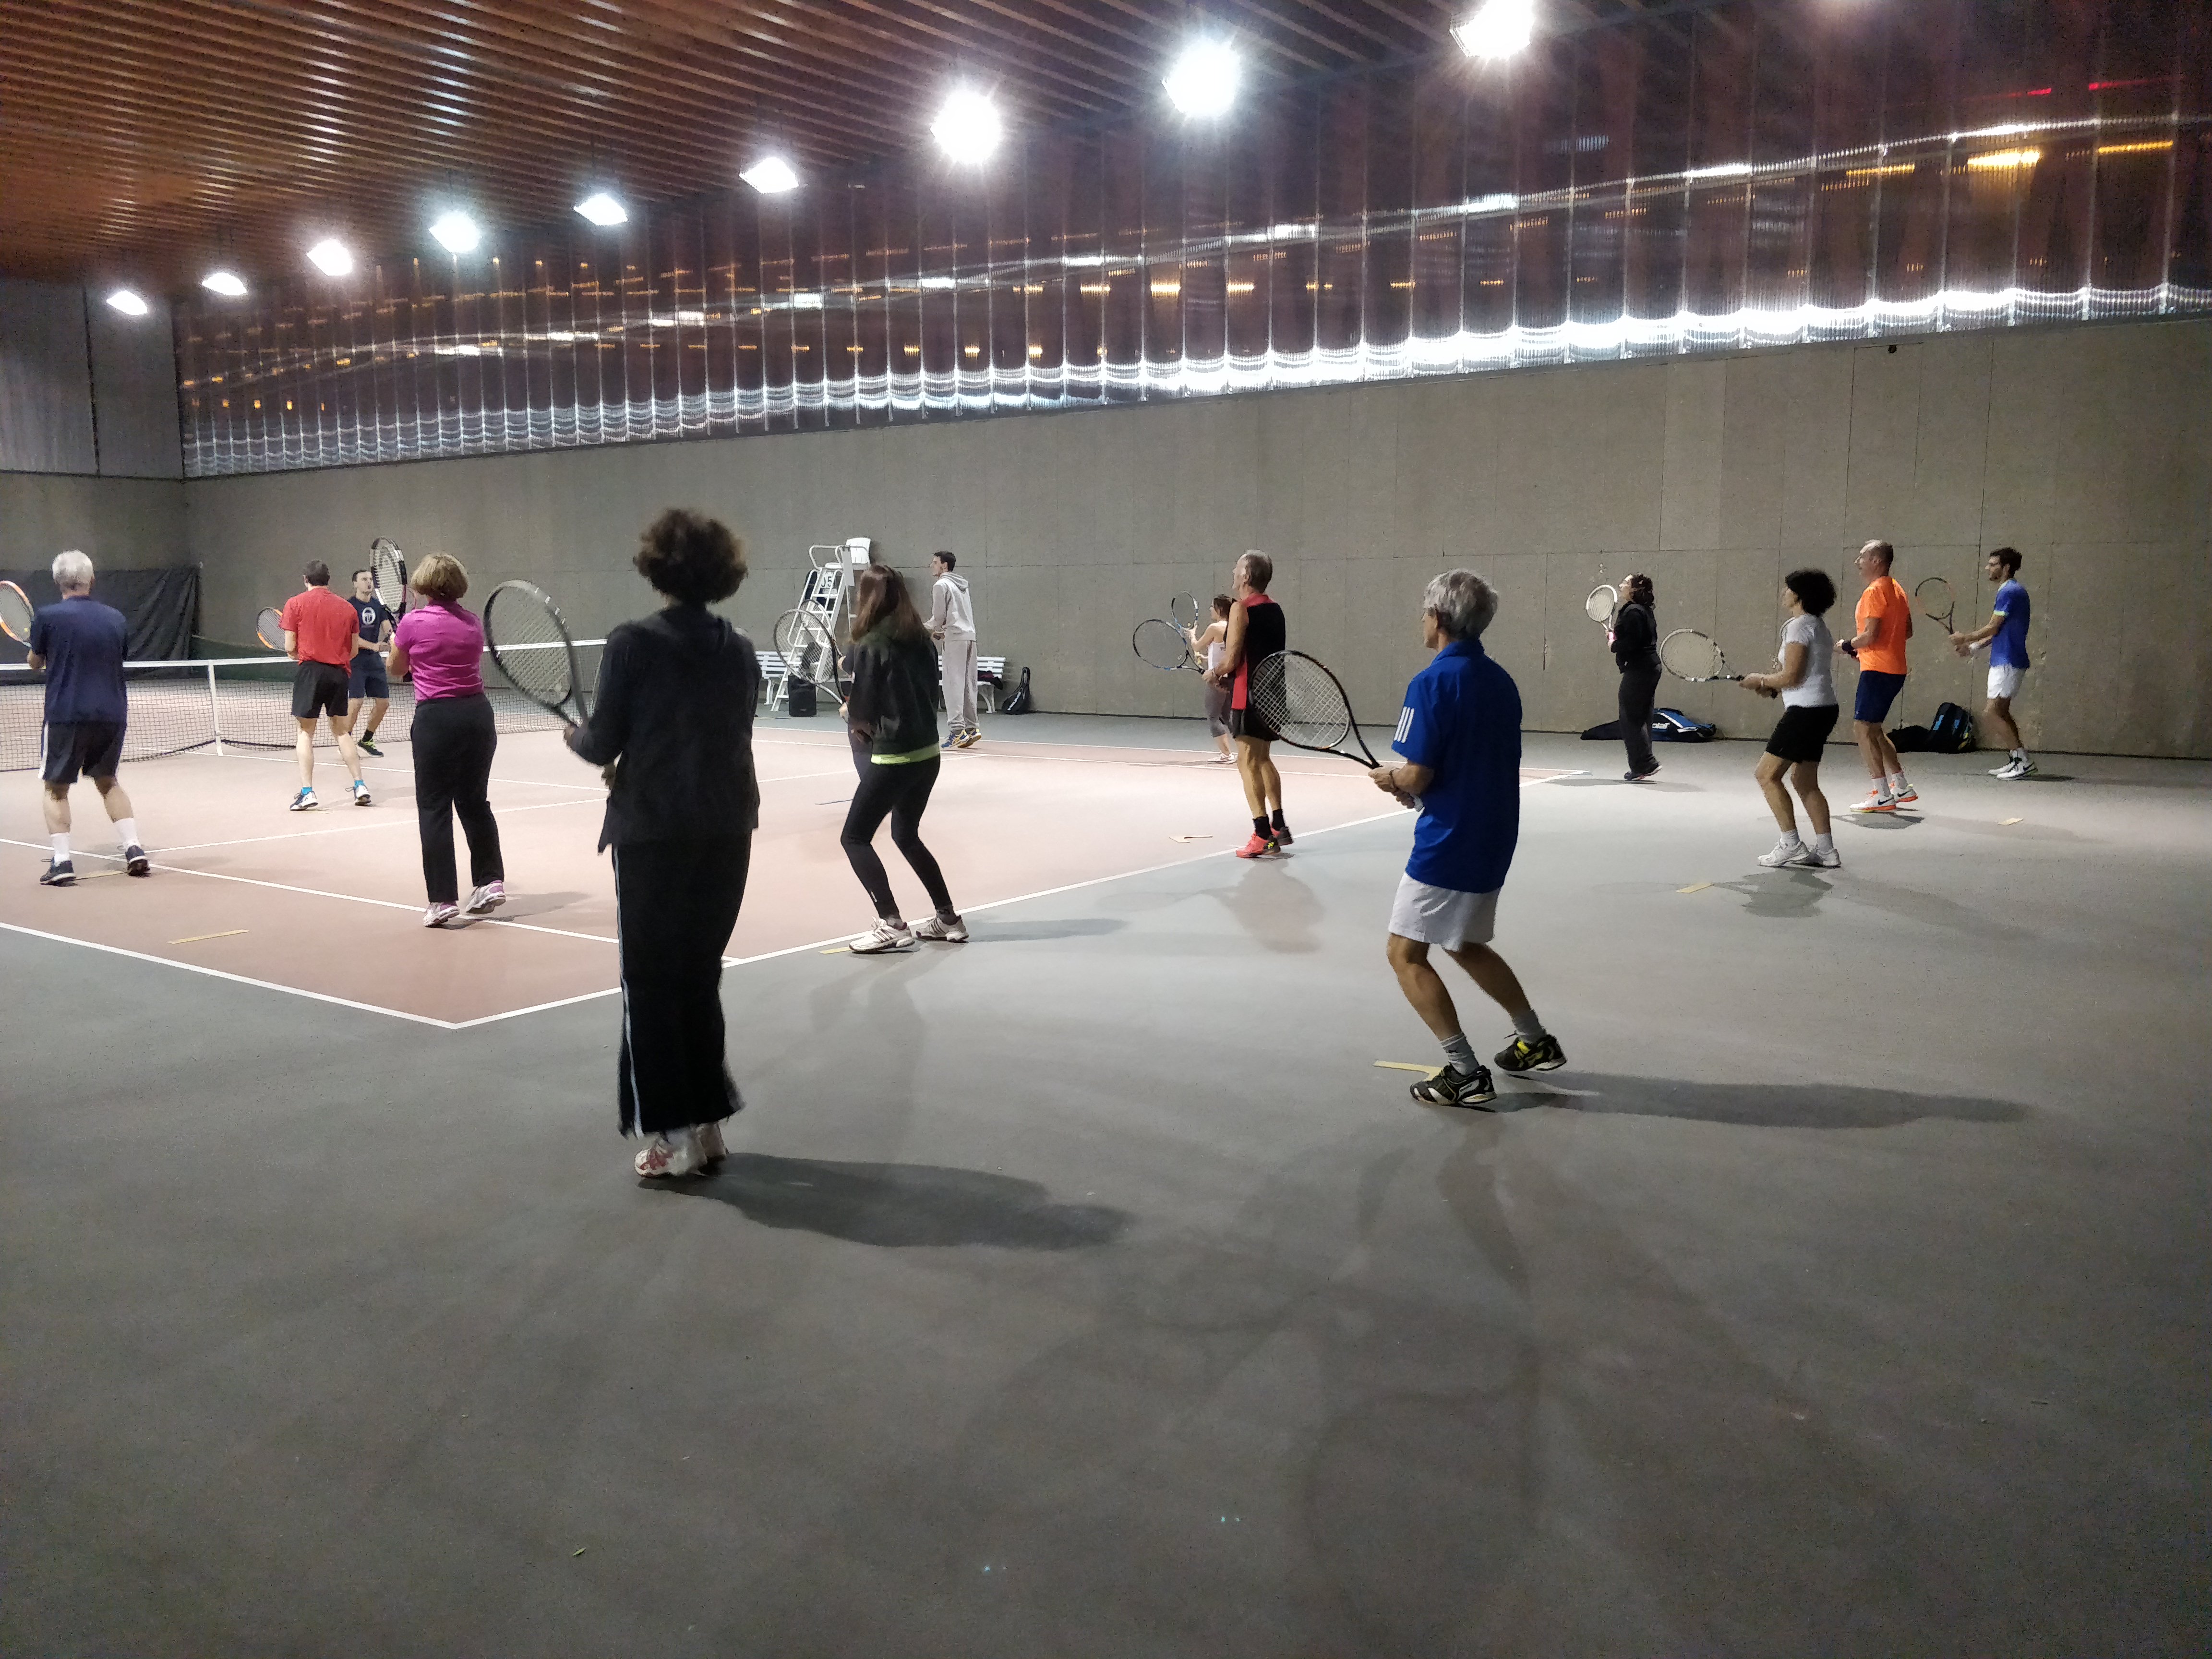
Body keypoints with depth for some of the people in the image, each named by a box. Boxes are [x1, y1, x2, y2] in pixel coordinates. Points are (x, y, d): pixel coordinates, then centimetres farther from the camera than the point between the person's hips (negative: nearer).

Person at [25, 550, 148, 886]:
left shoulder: (47, 617, -7)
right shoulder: (116, 618, 3)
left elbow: (34, 663, 8)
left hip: (66, 716, -3)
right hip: (112, 714, 3)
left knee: (56, 788, 9)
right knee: (108, 781, 20)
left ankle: (62, 862, 0)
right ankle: (134, 850, 12)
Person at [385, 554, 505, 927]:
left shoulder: (413, 622, -5)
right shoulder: (473, 622, 6)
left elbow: (396, 668, 11)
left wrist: (395, 644, 32)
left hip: (437, 716, -4)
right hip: (478, 712, 5)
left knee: (435, 809, 2)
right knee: (475, 801, 17)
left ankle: (443, 901, 1)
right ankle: (491, 883, 20)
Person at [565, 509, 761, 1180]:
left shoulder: (632, 644, -8)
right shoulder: (741, 652, 6)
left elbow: (602, 744, -7)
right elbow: (731, 738, 11)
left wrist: (578, 736, 16)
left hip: (654, 831, -5)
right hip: (728, 830, 5)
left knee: (651, 982, 6)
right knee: (700, 976, 16)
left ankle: (676, 1135, 8)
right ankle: (708, 1123, 21)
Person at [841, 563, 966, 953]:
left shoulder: (870, 645, -14)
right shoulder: (919, 637, 6)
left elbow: (861, 712, -12)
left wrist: (849, 711, 11)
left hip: (894, 756, -8)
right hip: (928, 752, 8)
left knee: (855, 838, 3)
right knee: (906, 835, 23)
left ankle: (891, 926, -6)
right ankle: (949, 919, 23)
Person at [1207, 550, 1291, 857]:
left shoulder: (1241, 608, -12)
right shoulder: (1275, 610, 11)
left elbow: (1231, 660, -16)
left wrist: (1214, 673, 4)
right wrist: (1228, 677, 17)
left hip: (1249, 696, -8)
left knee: (1248, 763, -6)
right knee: (1263, 760, 20)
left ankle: (1263, 837, -11)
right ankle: (1279, 827, 25)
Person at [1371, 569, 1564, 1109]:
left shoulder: (1432, 683, -17)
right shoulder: (1501, 681, 7)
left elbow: (1418, 776, -20)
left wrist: (1391, 778, 2)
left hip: (1447, 844, -8)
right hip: (1494, 838, 8)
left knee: (1406, 953, 2)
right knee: (1467, 946, 25)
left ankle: (1466, 1075, -1)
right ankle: (1536, 1042, 31)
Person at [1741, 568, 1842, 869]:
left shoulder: (1799, 626, -13)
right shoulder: (1816, 624, 17)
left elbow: (1791, 677, -18)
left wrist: (1763, 681, -1)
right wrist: (1774, 686, 11)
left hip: (1806, 710, -10)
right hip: (1822, 709, 10)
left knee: (1767, 775, -5)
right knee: (1804, 781, 14)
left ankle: (1791, 845, -6)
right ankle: (1826, 850, 14)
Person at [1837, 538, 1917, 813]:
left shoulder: (1874, 591, -14)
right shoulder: (1897, 590, 16)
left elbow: (1870, 635, -21)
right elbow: (1907, 632, 20)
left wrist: (1847, 645, -2)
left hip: (1877, 671, -10)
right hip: (1895, 669, 10)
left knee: (1864, 728, -7)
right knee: (1872, 729, 18)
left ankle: (1883, 796, -9)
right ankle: (1902, 788, 21)